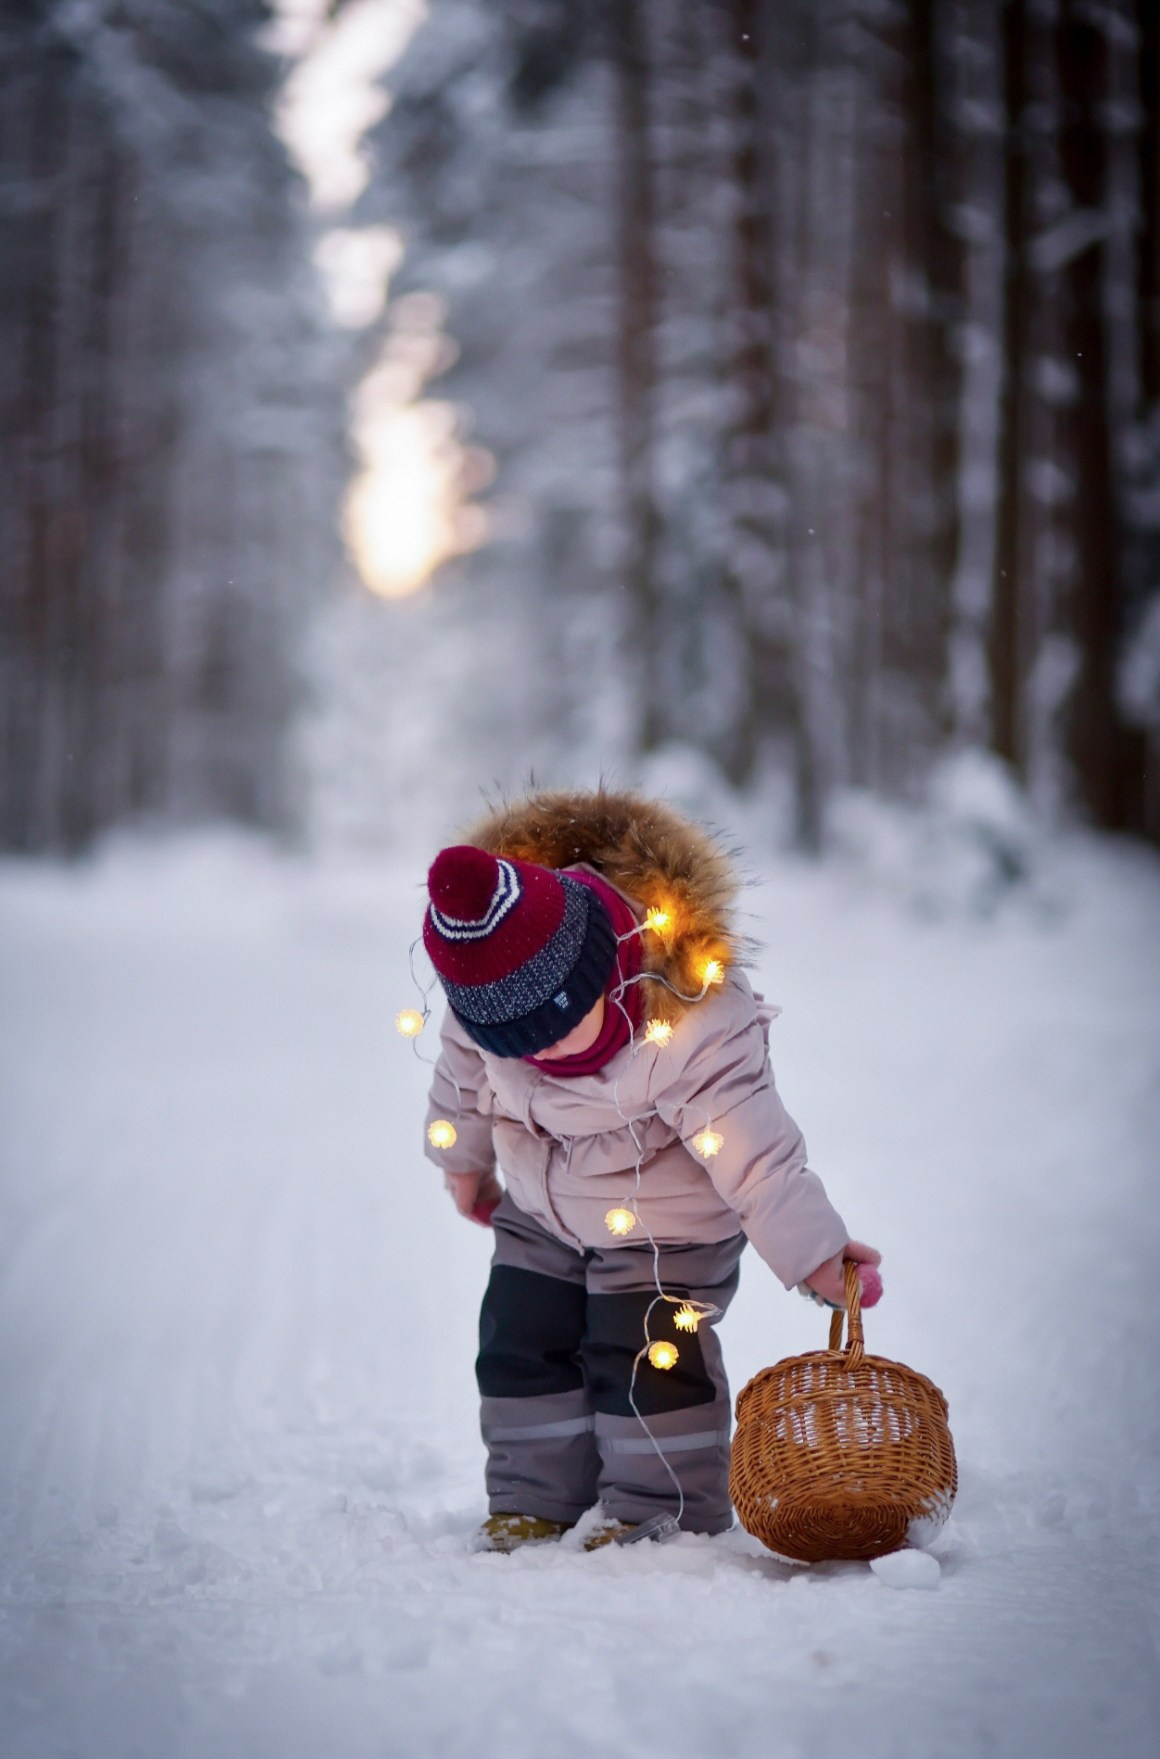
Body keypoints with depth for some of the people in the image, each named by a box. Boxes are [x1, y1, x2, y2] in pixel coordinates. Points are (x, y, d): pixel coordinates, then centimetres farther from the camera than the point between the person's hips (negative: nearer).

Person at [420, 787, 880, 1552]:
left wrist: (813, 1247, -32)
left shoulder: (691, 1021, -38)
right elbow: (464, 1079, 3)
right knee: (519, 1344, 6)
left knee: (646, 1354, -8)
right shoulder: (484, 1002, -21)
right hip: (539, 1216, 6)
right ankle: (535, 1499, 21)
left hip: (666, 1228, -5)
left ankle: (666, 1507, 11)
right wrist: (464, 1162, 20)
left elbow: (753, 1144, -33)